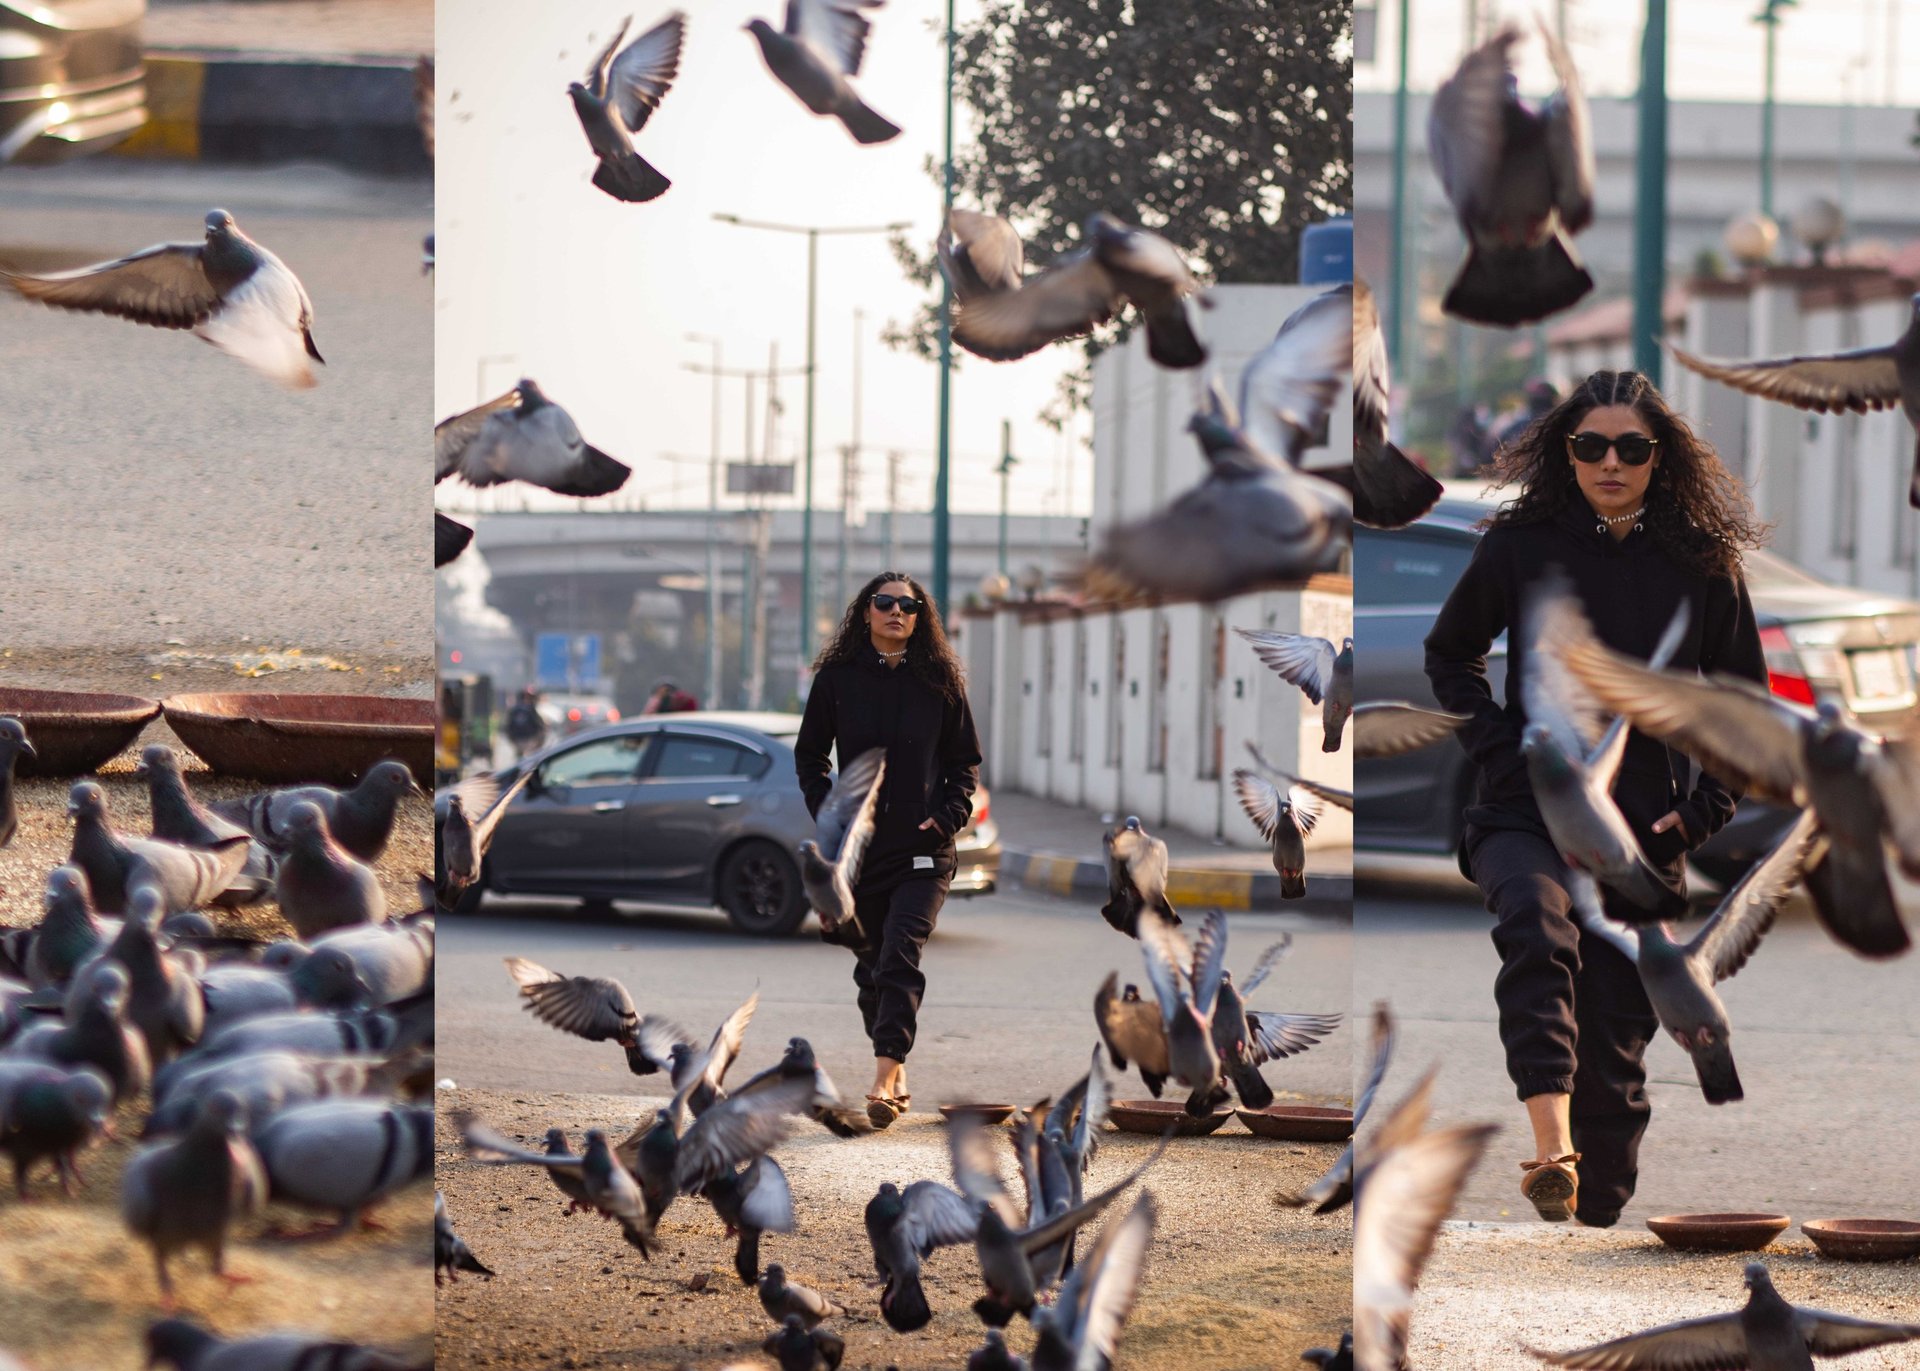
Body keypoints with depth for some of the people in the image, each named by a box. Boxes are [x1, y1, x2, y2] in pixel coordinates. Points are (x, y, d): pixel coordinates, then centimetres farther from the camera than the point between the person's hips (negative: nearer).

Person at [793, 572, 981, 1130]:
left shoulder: (939, 680, 2)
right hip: (859, 843, 2)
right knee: (871, 965, 10)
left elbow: (965, 760, 10)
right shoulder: (837, 678, 3)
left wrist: (948, 815, -5)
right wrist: (829, 812, -3)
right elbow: (809, 754, 11)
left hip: (922, 849, -2)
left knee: (901, 956, -16)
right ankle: (897, 1076, 25)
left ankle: (884, 1082, -22)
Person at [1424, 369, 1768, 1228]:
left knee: (1616, 1053, 4)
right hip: (1527, 816, -2)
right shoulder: (1521, 547, 1)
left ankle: (1597, 1221, 17)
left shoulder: (1703, 568, 3)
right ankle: (1552, 1150, -49)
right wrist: (1495, 749, 3)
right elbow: (1450, 653, 17)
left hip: (1643, 834, 2)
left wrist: (1703, 811, 4)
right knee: (1538, 932, -34)